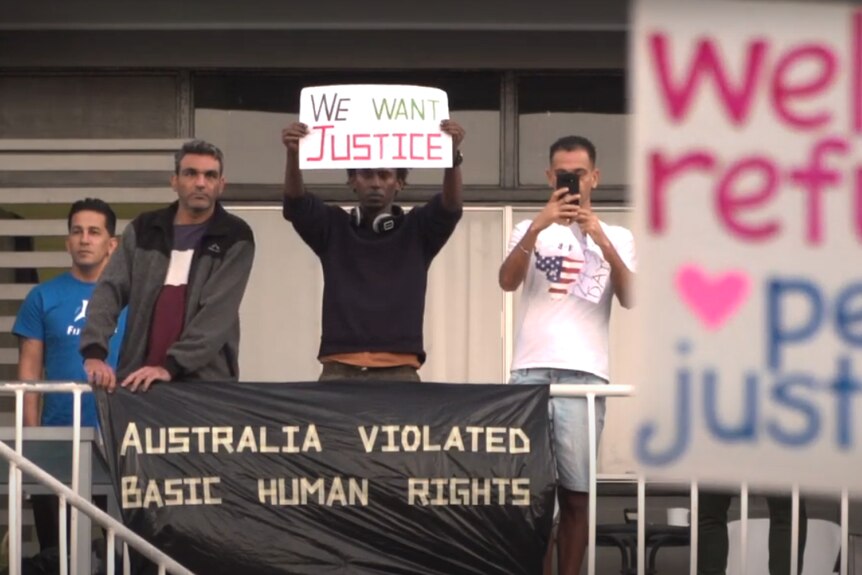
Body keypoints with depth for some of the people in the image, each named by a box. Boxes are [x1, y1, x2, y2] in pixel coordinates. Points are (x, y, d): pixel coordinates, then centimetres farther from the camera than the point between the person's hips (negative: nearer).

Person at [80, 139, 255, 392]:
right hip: (137, 378, 3)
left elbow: (218, 312, -10)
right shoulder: (143, 230, 11)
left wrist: (170, 366, -21)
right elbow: (110, 290, 2)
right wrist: (94, 352, -16)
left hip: (206, 382, -3)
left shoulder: (235, 238, 0)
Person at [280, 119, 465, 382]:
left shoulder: (417, 231, 11)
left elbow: (450, 206, -6)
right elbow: (295, 203, -3)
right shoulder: (333, 228, 13)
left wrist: (452, 154, -25)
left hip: (398, 373, -1)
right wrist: (293, 154, -24)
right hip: (339, 371, 1)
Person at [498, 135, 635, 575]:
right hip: (531, 370, 0)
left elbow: (629, 299, -1)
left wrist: (603, 242, -15)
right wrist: (537, 227, -17)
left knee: (576, 491, -2)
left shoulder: (617, 237, 15)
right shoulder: (530, 230, 15)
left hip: (585, 373, 0)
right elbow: (507, 282, -3)